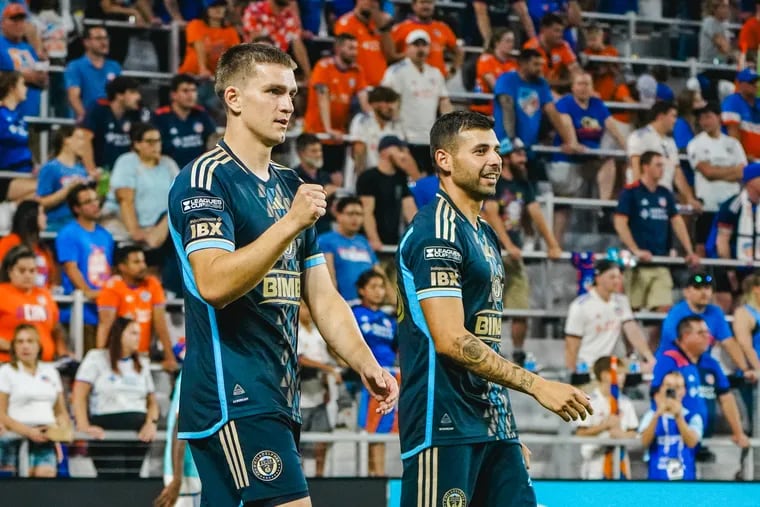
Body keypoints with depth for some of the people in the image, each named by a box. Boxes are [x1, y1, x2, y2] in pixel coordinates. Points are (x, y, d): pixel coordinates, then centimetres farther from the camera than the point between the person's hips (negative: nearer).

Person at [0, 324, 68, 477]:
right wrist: (28, 432, -14)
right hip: (16, 437, -3)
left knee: (46, 473, -18)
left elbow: (61, 411, 21)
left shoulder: (51, 371, 18)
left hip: (46, 439, 3)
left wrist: (65, 430, -1)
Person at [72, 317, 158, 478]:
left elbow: (152, 401, 17)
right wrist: (84, 426, -18)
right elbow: (79, 395, -4)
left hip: (138, 433, 5)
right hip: (106, 429, -5)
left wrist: (151, 423, -4)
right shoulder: (96, 358, 3)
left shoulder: (143, 364, 19)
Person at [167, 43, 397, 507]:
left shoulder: (291, 187, 18)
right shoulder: (207, 177, -8)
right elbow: (213, 283, -21)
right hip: (232, 395, -8)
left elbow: (323, 298, 19)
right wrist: (290, 223, -25)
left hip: (279, 398, 8)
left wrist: (366, 364, 4)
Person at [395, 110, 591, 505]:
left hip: (492, 426, 9)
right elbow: (451, 340, -19)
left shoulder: (484, 234, 18)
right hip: (445, 426, -9)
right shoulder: (436, 232, -12)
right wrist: (537, 385, -18)